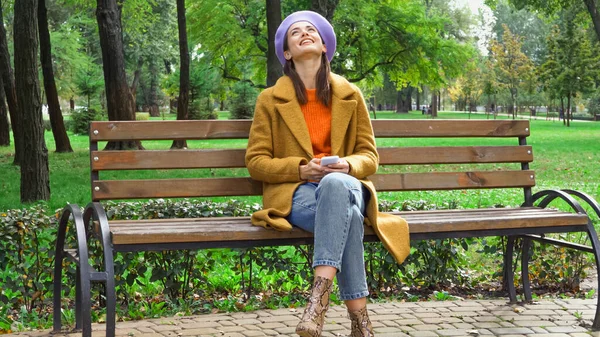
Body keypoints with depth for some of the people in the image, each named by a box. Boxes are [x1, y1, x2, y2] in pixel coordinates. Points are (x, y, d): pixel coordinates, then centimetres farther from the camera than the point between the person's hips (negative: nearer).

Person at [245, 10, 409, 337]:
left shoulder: (350, 95, 13)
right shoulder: (271, 100, 7)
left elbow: (369, 156, 12)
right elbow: (255, 161, 5)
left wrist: (347, 166, -13)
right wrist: (302, 169, -13)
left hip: (346, 185, 2)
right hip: (295, 194, -1)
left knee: (337, 184, -40)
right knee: (347, 214, -38)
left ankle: (320, 296, -46)